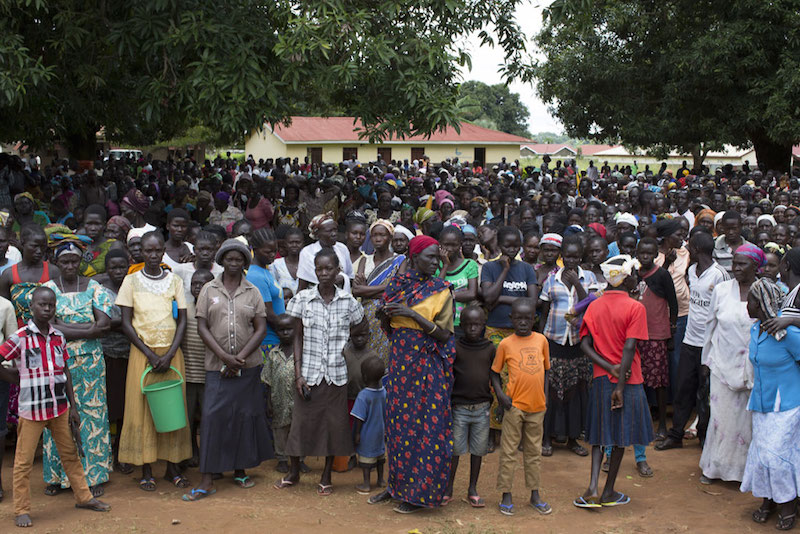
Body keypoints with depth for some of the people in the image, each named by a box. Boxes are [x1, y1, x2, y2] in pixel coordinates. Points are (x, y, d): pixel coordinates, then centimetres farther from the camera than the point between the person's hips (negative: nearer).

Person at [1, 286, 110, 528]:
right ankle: (21, 510, 13)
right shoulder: (20, 338, -10)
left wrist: (73, 406, 10)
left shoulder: (58, 337, 6)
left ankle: (83, 497, 27)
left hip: (59, 407, 5)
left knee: (70, 454, 15)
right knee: (24, 461, 3)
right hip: (31, 408, -5)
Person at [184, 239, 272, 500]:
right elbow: (202, 327, 0)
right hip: (217, 366, -1)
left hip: (248, 365, 1)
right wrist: (224, 356, -11)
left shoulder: (252, 292, 7)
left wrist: (240, 357, -10)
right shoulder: (209, 290, 5)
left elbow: (261, 329, 2)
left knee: (245, 416, 6)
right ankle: (207, 480, -4)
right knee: (213, 417, -7)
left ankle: (240, 470, 21)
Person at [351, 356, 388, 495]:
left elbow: (360, 418, -21)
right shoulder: (384, 392, -7)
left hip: (367, 434, -6)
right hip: (380, 431, 6)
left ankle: (366, 484, 14)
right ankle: (380, 479, 33)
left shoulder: (363, 396, -26)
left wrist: (357, 433, -12)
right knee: (380, 454, 20)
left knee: (366, 456, 6)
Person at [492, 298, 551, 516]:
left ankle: (535, 494, 23)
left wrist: (545, 396, 8)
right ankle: (506, 495, 10)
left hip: (537, 407, 3)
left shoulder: (541, 340, 4)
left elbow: (545, 369, 14)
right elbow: (495, 372, 4)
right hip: (515, 406, -3)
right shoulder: (506, 344, -4)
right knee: (509, 451, 3)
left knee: (534, 451, 13)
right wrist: (500, 394, -10)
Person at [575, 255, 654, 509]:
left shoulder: (594, 306, 4)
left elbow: (585, 344, -3)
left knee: (599, 434, 14)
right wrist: (620, 386, -17)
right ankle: (609, 493, 16)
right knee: (621, 437, 9)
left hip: (601, 379, 4)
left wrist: (609, 367, -8)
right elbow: (629, 348, -18)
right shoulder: (635, 307, -11)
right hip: (627, 379, -4)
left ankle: (593, 487, 0)